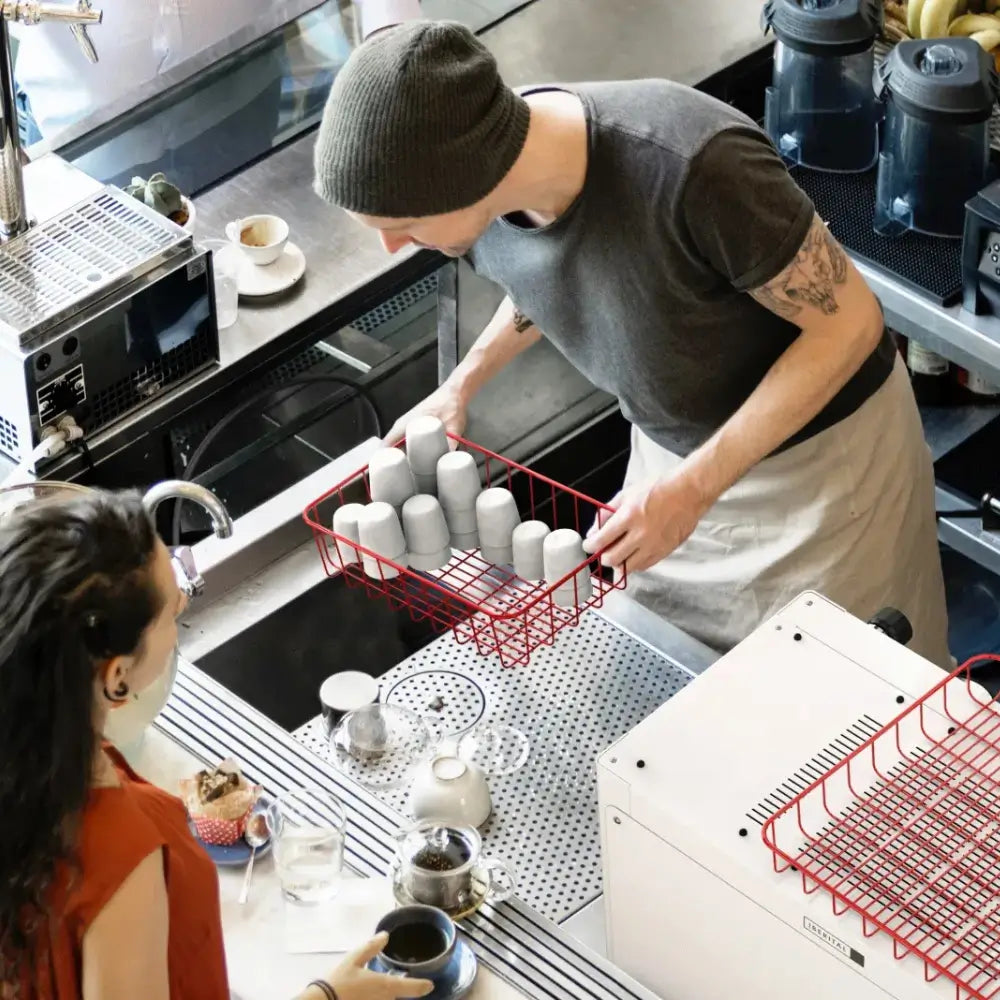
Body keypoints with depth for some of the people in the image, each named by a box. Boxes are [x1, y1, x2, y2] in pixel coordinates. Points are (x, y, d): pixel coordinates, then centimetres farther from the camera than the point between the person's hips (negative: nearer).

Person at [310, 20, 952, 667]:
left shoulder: (693, 168, -40)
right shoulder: (480, 195, -18)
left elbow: (849, 321, -26)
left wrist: (695, 485, -28)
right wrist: (462, 385, 1)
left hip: (820, 449, -5)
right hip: (675, 451, 5)